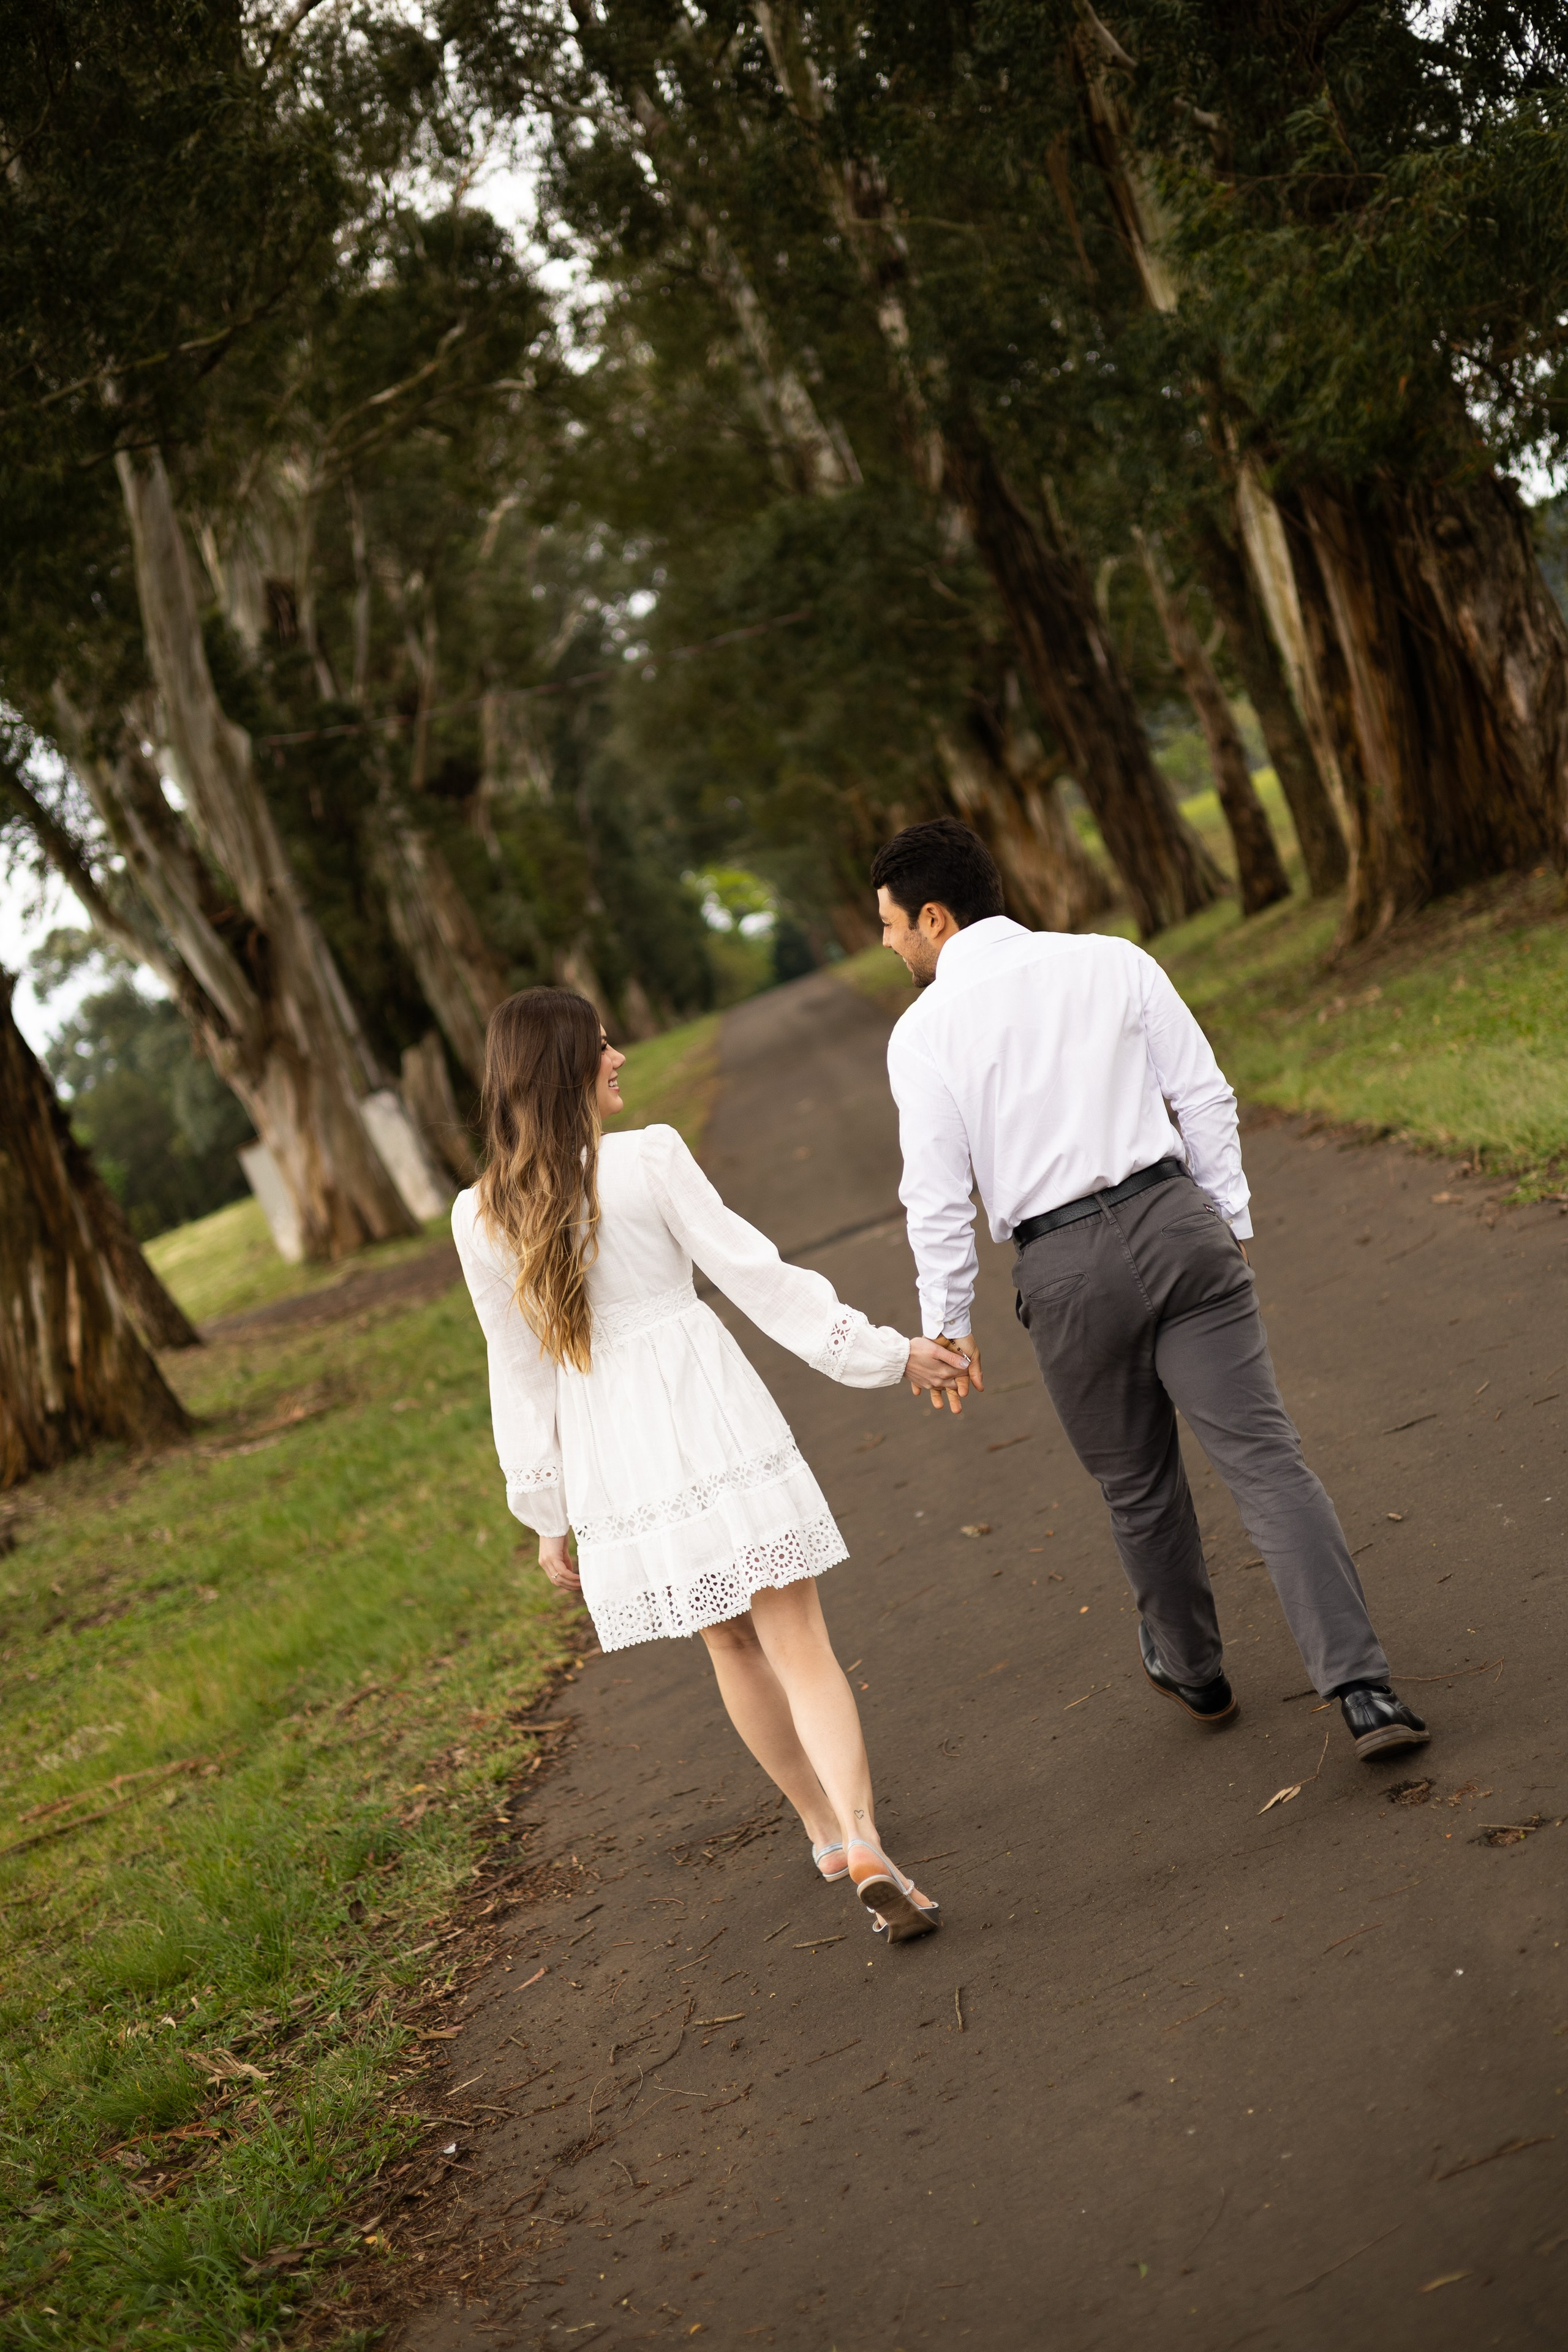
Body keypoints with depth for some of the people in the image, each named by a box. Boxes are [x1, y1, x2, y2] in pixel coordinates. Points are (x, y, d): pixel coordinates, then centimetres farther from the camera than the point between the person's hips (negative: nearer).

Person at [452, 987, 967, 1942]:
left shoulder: (481, 1219, 0)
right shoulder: (649, 1159, -11)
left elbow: (519, 1369, 7)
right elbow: (758, 1277, -9)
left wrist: (545, 1509, 15)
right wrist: (887, 1353, -2)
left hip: (610, 1460, 4)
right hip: (710, 1422, -4)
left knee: (732, 1643, 21)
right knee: (799, 1643, -3)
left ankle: (826, 1828, 34)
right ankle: (864, 1846, -19)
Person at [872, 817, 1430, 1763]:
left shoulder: (924, 1033, -2)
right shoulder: (1113, 962, 4)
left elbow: (938, 1197, -3)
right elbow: (1205, 1096, 4)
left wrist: (949, 1323, 9)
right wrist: (1229, 1221, 14)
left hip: (1065, 1268, -1)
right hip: (1173, 1221, 1)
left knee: (1139, 1488, 19)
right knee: (1264, 1457, -1)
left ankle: (1191, 1670, 40)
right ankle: (1363, 1687, -12)